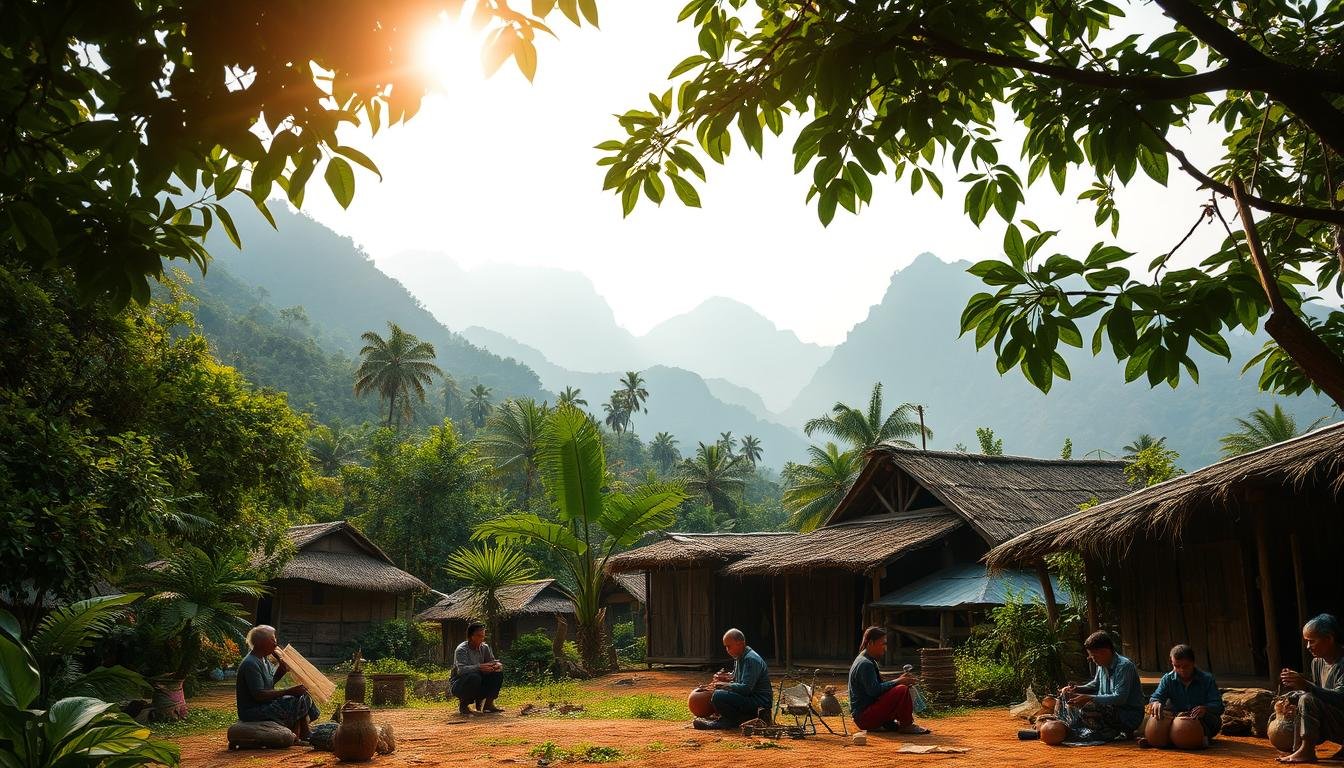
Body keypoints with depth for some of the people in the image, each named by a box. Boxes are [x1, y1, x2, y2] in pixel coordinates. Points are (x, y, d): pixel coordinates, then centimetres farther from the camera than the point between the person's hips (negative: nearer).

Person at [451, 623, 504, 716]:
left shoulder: (484, 648, 0)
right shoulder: (461, 650, -19)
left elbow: (493, 662, 1)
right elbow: (461, 670, -34)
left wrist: (498, 665, -26)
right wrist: (479, 667, -49)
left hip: (478, 685, 5)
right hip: (459, 685, -5)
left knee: (498, 673, -15)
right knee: (474, 677, -37)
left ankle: (488, 703, -1)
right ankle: (463, 704, -11)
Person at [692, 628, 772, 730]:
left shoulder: (751, 659, -18)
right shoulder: (739, 657, 14)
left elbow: (746, 688, -24)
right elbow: (737, 678, 27)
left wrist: (723, 685, -16)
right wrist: (727, 678, 5)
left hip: (759, 701, -11)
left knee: (718, 696, -26)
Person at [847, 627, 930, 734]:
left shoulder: (869, 661, 17)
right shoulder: (865, 664, -17)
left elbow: (880, 685, 17)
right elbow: (873, 690, -25)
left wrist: (899, 680, 4)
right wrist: (898, 681, -17)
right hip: (864, 718, -11)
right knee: (902, 690, -21)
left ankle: (888, 724, 7)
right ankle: (906, 726, -6)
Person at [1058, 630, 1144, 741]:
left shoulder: (1124, 666, -20)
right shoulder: (1102, 665, 6)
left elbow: (1120, 698, -28)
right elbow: (1095, 685, 24)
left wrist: (1090, 698, -32)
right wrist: (1076, 689, 5)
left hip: (1129, 718, -9)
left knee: (1088, 708, -35)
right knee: (1067, 695, 5)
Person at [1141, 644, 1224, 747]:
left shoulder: (1207, 679, -2)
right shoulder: (1168, 679, 5)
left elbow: (1218, 706, -11)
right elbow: (1156, 696, -9)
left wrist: (1205, 709, -35)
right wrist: (1155, 703, -36)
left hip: (1202, 722, -2)